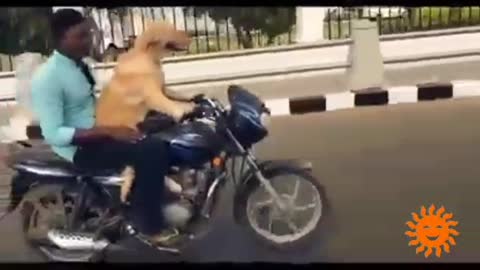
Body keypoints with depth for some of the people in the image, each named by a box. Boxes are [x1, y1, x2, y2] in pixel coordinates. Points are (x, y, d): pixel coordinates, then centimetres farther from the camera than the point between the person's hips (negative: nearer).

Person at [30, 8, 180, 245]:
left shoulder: (79, 64, 5)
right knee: (152, 150, -25)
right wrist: (109, 131, -30)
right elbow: (53, 134, -26)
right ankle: (148, 224, -8)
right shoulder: (47, 77, -22)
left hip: (96, 131, 10)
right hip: (80, 147, -9)